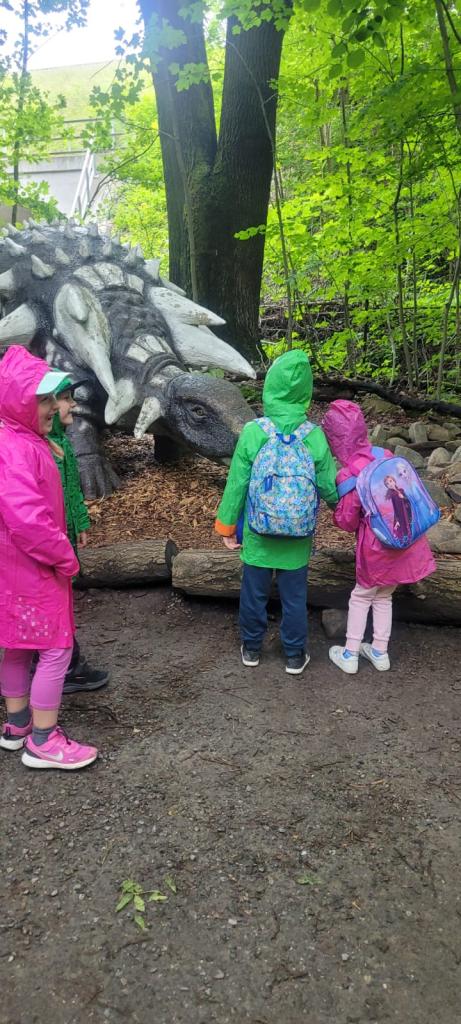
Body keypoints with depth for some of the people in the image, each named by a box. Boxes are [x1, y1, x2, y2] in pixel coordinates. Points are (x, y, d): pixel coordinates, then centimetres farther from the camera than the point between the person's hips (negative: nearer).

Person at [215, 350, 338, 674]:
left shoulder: (252, 432, -16)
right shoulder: (315, 436, -13)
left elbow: (237, 484, -9)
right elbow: (328, 490, -7)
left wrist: (227, 525, 4)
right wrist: (342, 502, 17)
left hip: (257, 532, 0)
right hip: (298, 536, 1)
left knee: (254, 592, 17)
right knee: (295, 596, 15)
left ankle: (252, 648, 34)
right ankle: (295, 656, 29)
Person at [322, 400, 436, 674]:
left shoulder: (349, 474, -18)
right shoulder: (386, 455, -3)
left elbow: (346, 520, -10)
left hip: (377, 546, -5)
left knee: (361, 597, 16)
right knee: (384, 597, 23)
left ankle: (350, 655, 27)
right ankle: (380, 652, 36)